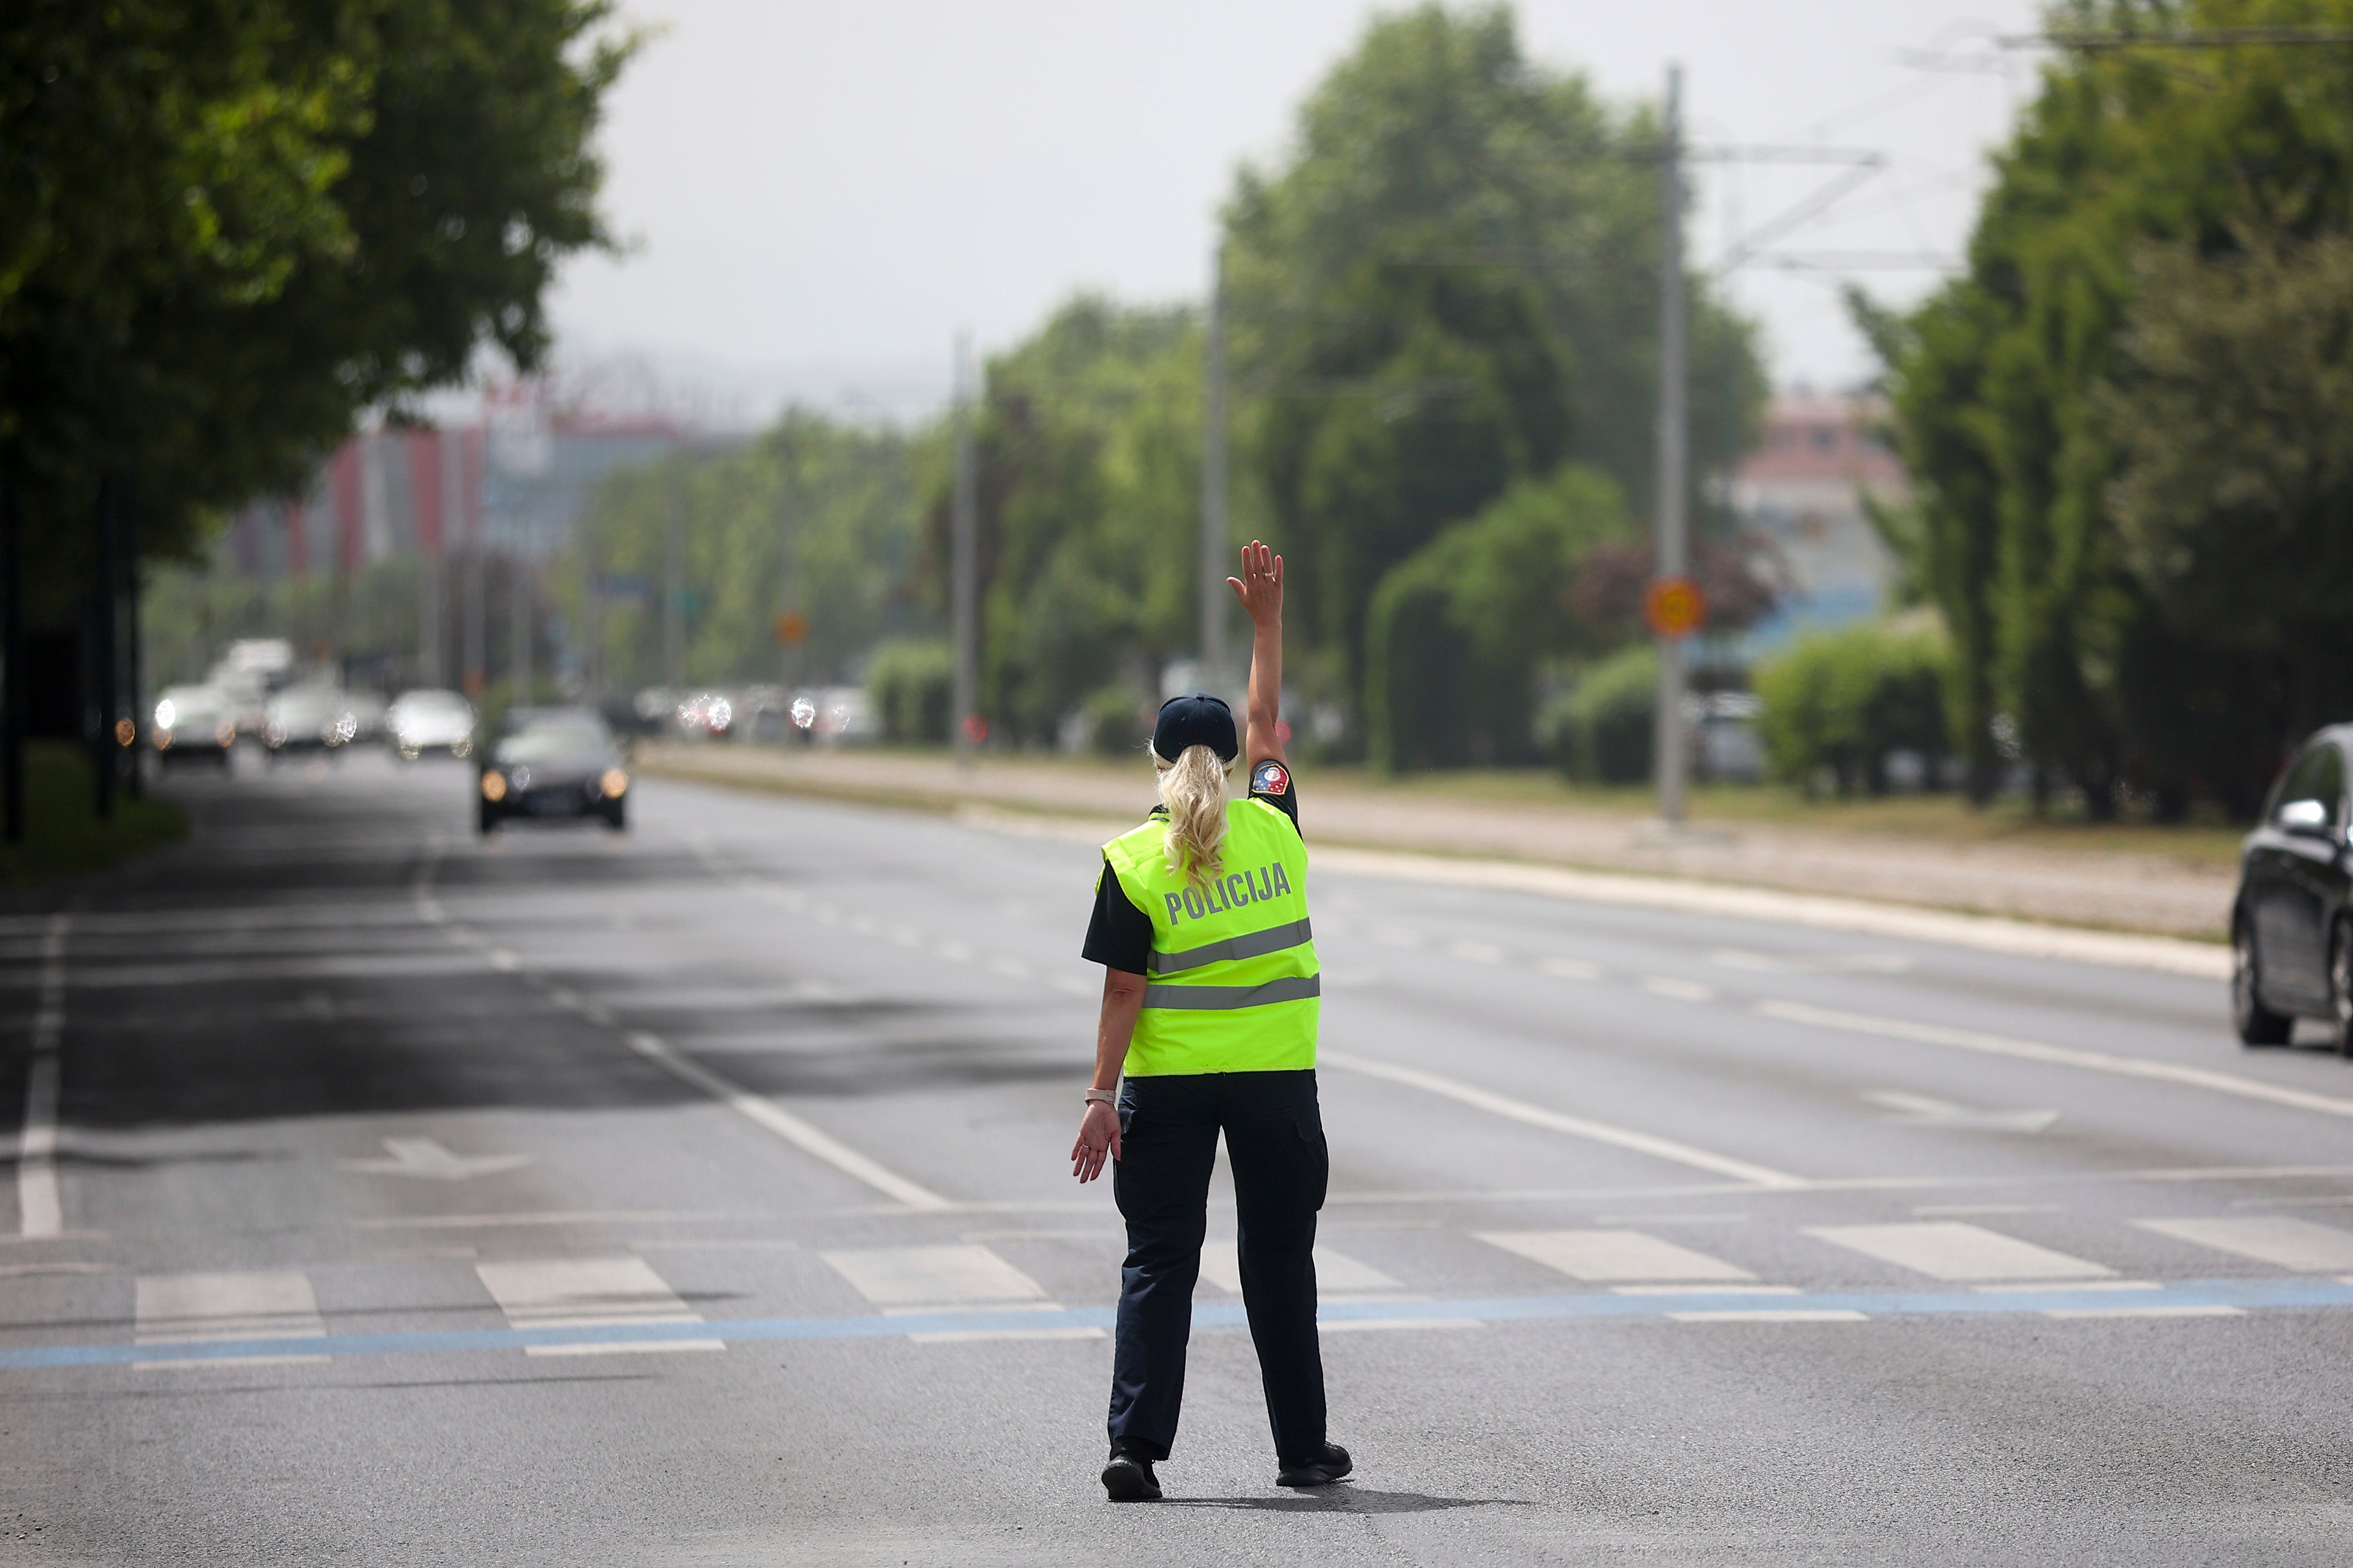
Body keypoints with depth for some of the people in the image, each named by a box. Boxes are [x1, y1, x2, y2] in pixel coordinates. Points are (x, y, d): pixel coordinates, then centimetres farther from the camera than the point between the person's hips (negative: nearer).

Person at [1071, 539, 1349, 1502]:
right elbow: (1267, 726, 16)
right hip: (1276, 1074, 2)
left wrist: (1102, 1096, -8)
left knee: (1159, 1261, 2)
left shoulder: (1133, 862, -7)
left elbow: (1124, 990, -10)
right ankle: (1302, 1449, 17)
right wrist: (1267, 621, 23)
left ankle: (1136, 1444, -8)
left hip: (1165, 1081, -2)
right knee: (1279, 1262, 11)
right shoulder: (1272, 827, -1)